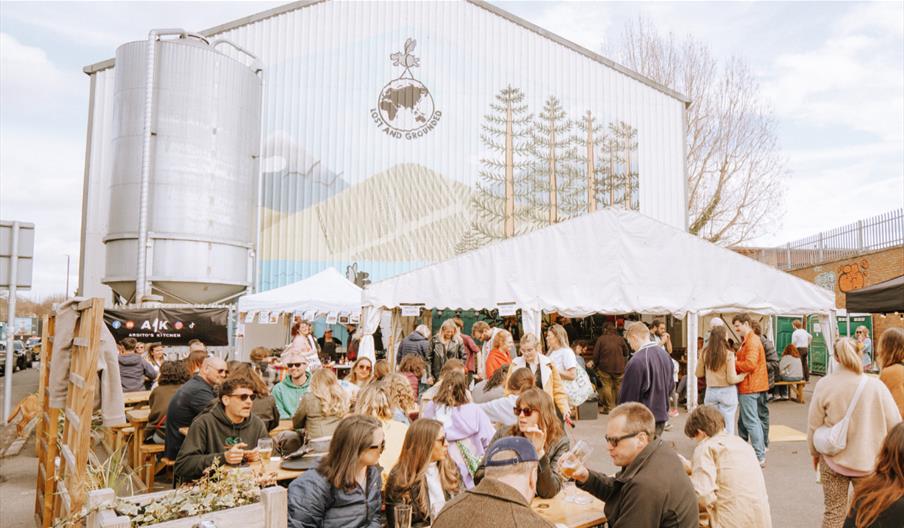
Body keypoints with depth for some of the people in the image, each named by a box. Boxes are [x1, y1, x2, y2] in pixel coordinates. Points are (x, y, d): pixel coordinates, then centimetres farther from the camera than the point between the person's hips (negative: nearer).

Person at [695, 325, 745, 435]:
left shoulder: (704, 352, -3)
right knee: (727, 426, 4)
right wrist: (744, 375, 5)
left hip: (710, 391, 3)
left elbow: (698, 373, 7)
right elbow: (731, 379, -11)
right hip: (727, 392, -3)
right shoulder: (728, 354, -13)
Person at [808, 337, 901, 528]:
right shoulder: (876, 385, -10)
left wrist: (815, 452, 12)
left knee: (834, 512, 8)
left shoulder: (824, 384, -11)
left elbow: (814, 425, -5)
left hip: (834, 460, -1)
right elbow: (894, 425, -4)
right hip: (869, 461, 1)